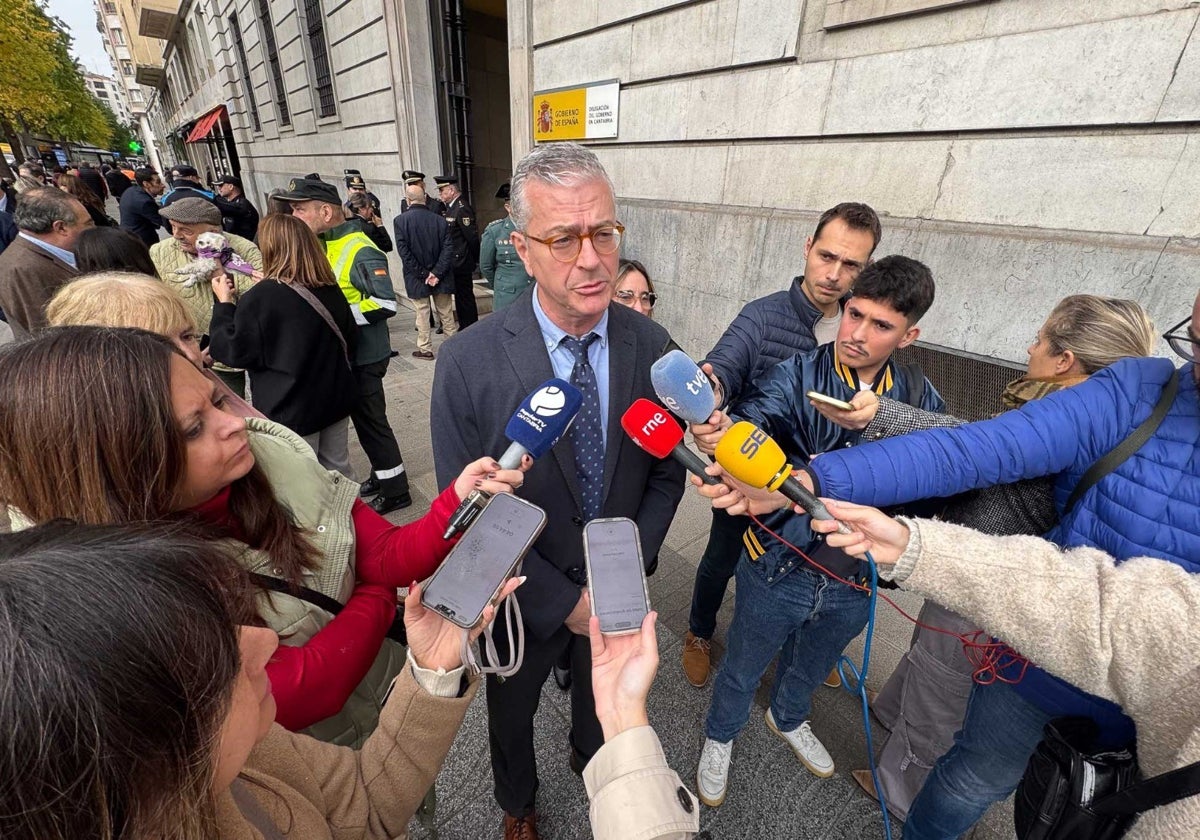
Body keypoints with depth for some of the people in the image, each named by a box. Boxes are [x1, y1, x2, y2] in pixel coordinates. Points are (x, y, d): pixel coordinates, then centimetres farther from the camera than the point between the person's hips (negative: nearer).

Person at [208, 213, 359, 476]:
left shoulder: (259, 298, -17)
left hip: (290, 408, -5)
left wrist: (224, 304, 1)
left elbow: (236, 352, -8)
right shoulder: (330, 289, 0)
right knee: (338, 471, 19)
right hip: (335, 398, 6)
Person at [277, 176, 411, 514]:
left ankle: (396, 490, 16)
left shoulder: (361, 251, -18)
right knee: (363, 418, 18)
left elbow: (385, 303, -25)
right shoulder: (324, 245, 10)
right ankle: (382, 474, 36)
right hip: (343, 354, 9)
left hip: (364, 356, -9)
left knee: (371, 420, 1)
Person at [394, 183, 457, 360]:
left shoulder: (400, 221, -7)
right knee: (446, 313, 13)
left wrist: (422, 275, -10)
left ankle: (425, 349, 14)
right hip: (441, 276, 2)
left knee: (422, 314, 7)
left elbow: (404, 252, -13)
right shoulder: (440, 220, -2)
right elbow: (448, 248, -8)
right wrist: (436, 272, -11)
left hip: (417, 278, -2)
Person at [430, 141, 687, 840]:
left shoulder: (652, 345, -15)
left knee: (601, 692, 32)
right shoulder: (467, 362, -25)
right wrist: (563, 600, -16)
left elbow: (666, 474, -5)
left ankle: (593, 757, 69)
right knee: (512, 714, 28)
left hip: (616, 590, 2)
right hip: (525, 596, -1)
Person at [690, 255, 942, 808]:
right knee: (742, 670, 21)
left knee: (812, 667, 32)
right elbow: (750, 423, -37)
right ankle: (720, 737, 55)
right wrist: (718, 432, -56)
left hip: (856, 581, 4)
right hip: (778, 570, -4)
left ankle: (787, 718, 66)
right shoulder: (797, 376, -19)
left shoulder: (918, 398, -5)